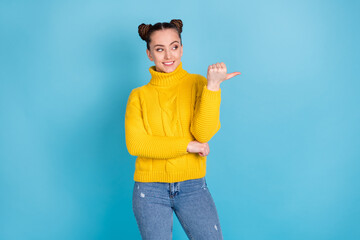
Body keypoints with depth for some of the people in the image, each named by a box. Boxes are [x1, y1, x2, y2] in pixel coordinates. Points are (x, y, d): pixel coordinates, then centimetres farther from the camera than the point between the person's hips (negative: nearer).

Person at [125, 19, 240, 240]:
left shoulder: (197, 84, 1)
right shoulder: (139, 96, 2)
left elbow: (204, 133, -12)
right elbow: (135, 144, -10)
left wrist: (213, 86, -22)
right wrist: (187, 146, -13)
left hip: (193, 187, 0)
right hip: (150, 190, 0)